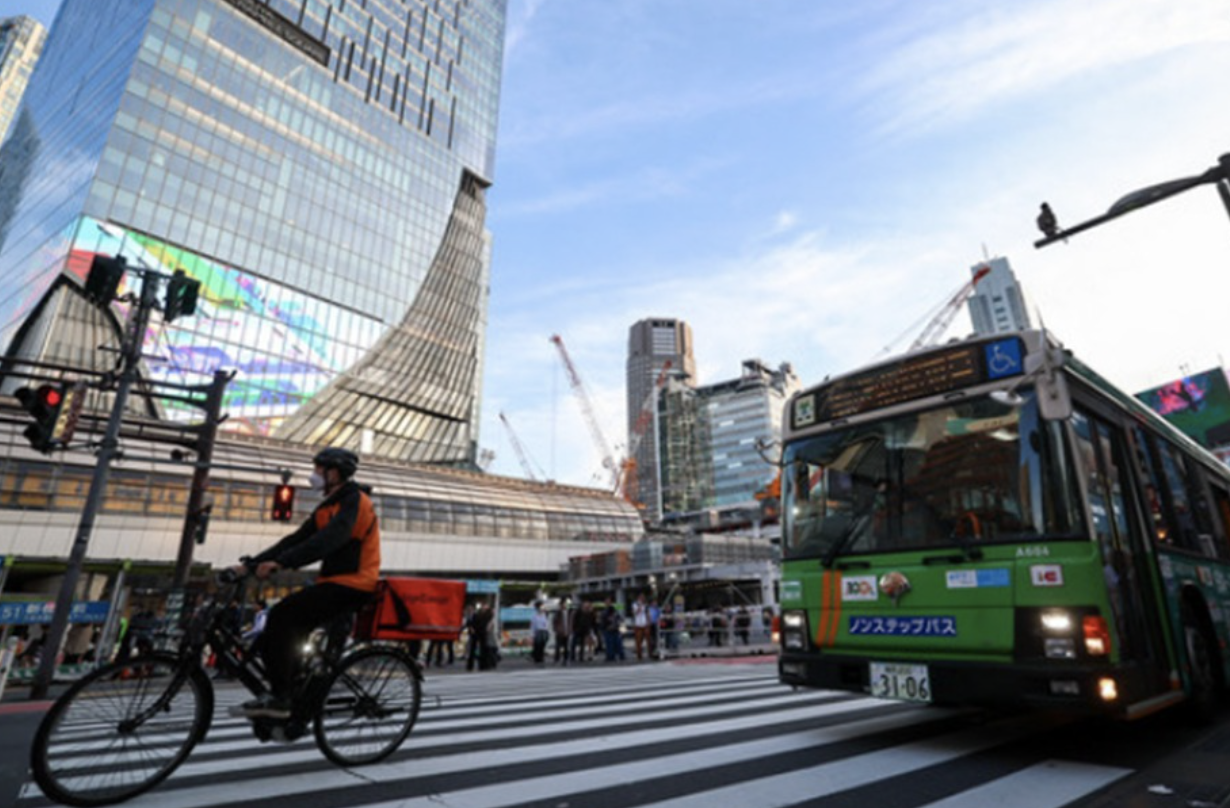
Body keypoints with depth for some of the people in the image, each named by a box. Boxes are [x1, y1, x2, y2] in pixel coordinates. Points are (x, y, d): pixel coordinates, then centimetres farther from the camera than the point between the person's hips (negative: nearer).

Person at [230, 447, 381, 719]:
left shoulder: (354, 501, -12)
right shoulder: (328, 507, 17)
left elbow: (328, 540, -27)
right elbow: (296, 539, 12)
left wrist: (281, 562, -34)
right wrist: (251, 564, 4)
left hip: (350, 584, -9)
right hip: (334, 582, 9)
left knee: (282, 618, -16)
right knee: (288, 625, 2)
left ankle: (278, 699, -9)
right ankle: (295, 700, 12)